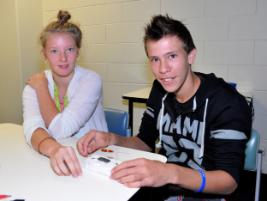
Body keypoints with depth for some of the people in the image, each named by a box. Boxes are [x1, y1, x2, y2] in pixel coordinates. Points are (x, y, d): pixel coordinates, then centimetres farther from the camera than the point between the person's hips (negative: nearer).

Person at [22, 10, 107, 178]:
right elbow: (32, 128, -21)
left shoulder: (90, 80, -13)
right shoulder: (34, 85, -4)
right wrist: (53, 149, -40)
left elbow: (60, 130, -20)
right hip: (54, 159, 2)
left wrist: (42, 86, -13)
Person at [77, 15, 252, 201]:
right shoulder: (161, 90, -2)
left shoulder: (228, 104, -21)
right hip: (162, 186, 5)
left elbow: (229, 181, -23)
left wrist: (171, 173, -41)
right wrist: (111, 139, -15)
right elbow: (146, 142, 5)